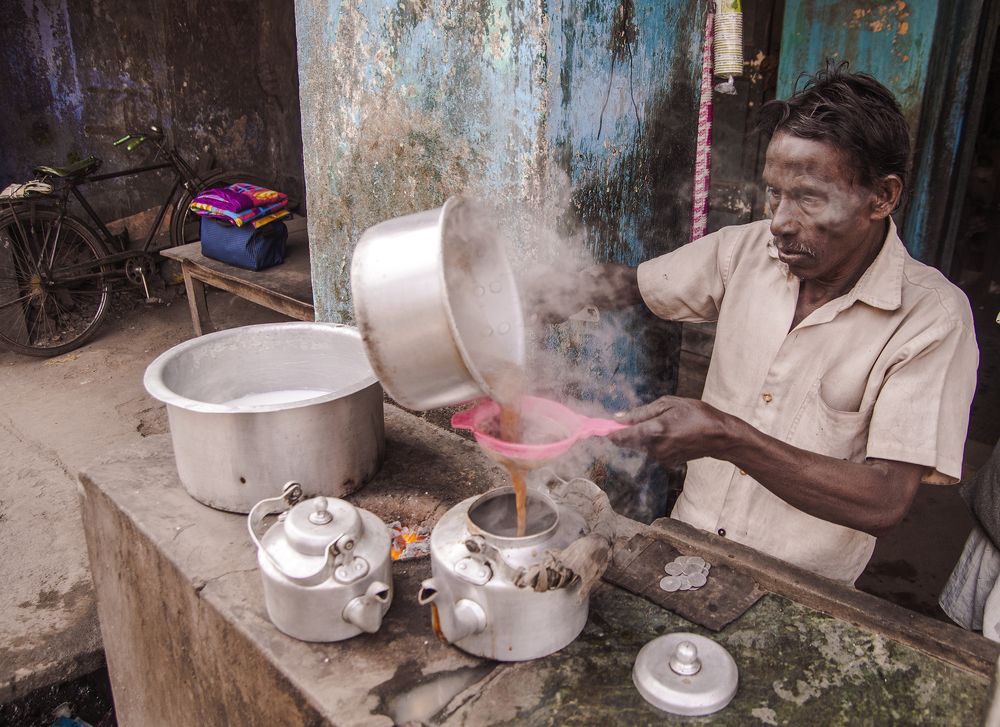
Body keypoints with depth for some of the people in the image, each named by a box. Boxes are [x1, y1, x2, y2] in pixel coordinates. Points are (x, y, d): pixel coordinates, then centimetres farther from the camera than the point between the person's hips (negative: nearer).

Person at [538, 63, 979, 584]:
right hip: (691, 541, 5)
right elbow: (630, 282, 12)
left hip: (802, 591, -4)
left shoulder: (931, 316, -16)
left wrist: (727, 438, -32)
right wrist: (565, 296, -11)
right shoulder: (749, 249, -3)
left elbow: (885, 503, -21)